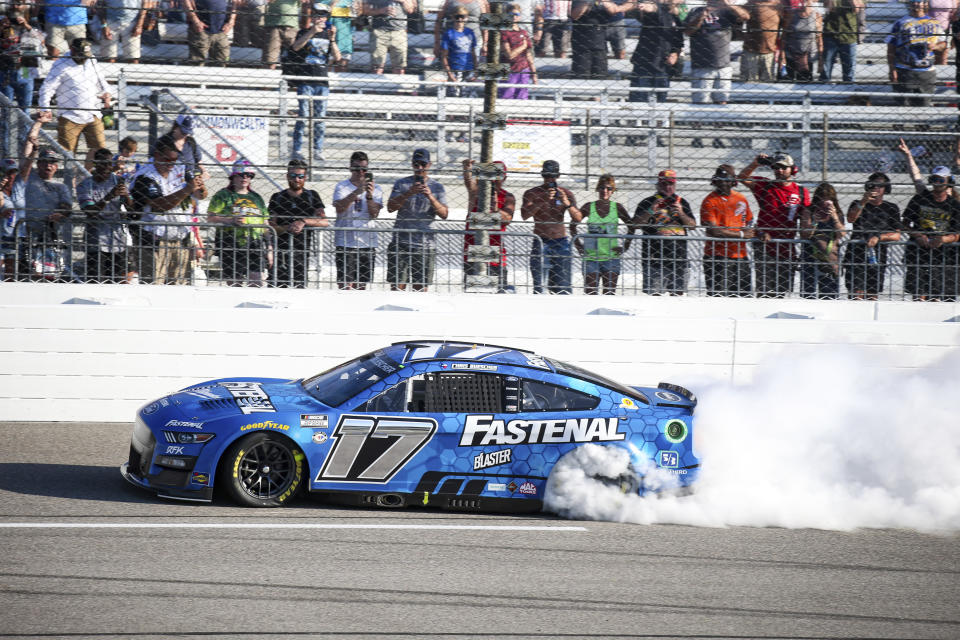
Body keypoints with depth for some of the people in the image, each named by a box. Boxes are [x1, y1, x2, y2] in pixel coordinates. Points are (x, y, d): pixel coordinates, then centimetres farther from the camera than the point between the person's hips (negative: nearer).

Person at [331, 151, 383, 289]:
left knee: (361, 286, 6)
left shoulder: (375, 189, 9)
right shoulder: (342, 187, 2)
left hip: (367, 243, 3)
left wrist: (369, 196, -19)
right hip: (346, 243, -3)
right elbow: (340, 208, -15)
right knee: (345, 285, -10)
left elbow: (374, 214, -2)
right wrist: (357, 192, -26)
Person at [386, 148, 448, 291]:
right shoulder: (402, 184, 8)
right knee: (397, 285, -5)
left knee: (420, 287, 0)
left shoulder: (437, 187, 9)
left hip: (424, 245, 0)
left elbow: (444, 214, -1)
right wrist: (409, 193, -17)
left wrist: (430, 197, -15)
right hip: (400, 241, 0)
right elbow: (390, 207, -4)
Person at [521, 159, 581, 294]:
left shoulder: (566, 193, 9)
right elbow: (525, 215, -13)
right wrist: (543, 200, -24)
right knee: (539, 285, -10)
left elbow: (578, 218, 2)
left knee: (563, 285, -2)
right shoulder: (532, 193, 3)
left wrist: (567, 204, -16)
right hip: (540, 242, -2)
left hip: (561, 242, 2)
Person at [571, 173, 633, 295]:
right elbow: (573, 225, 12)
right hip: (591, 257, 0)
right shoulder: (589, 207, 2)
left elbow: (631, 226, 13)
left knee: (609, 293, 1)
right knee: (590, 292, -5)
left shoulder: (617, 208, 3)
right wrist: (578, 244, 6)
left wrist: (625, 246, 6)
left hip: (612, 257, 0)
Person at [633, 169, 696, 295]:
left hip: (678, 255, 3)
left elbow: (693, 225, 8)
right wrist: (651, 211, -16)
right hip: (655, 255, -3)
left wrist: (681, 214, -9)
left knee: (677, 293, 5)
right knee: (655, 294, -9)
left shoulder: (682, 203, 13)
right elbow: (636, 224, -4)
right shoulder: (647, 203, 4)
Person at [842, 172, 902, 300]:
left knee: (872, 297, -1)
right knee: (857, 295, -13)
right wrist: (863, 203, -25)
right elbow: (850, 219, -11)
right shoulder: (858, 204, 11)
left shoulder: (891, 208, 12)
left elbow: (896, 235, 5)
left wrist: (878, 238, -12)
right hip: (856, 255, -1)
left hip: (878, 257, 1)